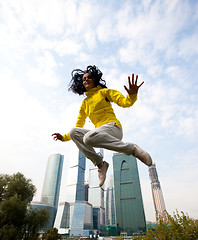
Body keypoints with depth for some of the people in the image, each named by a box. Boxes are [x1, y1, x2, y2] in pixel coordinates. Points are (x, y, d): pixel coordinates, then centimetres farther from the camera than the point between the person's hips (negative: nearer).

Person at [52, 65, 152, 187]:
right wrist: (64, 137, 14)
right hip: (99, 132, 5)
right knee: (74, 132, -16)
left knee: (89, 137, -34)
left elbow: (125, 102, -2)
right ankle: (100, 163, -15)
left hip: (113, 127, -5)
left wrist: (132, 95, -25)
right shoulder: (84, 103, 23)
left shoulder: (104, 92, 11)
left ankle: (133, 149, -22)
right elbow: (79, 126, 25)